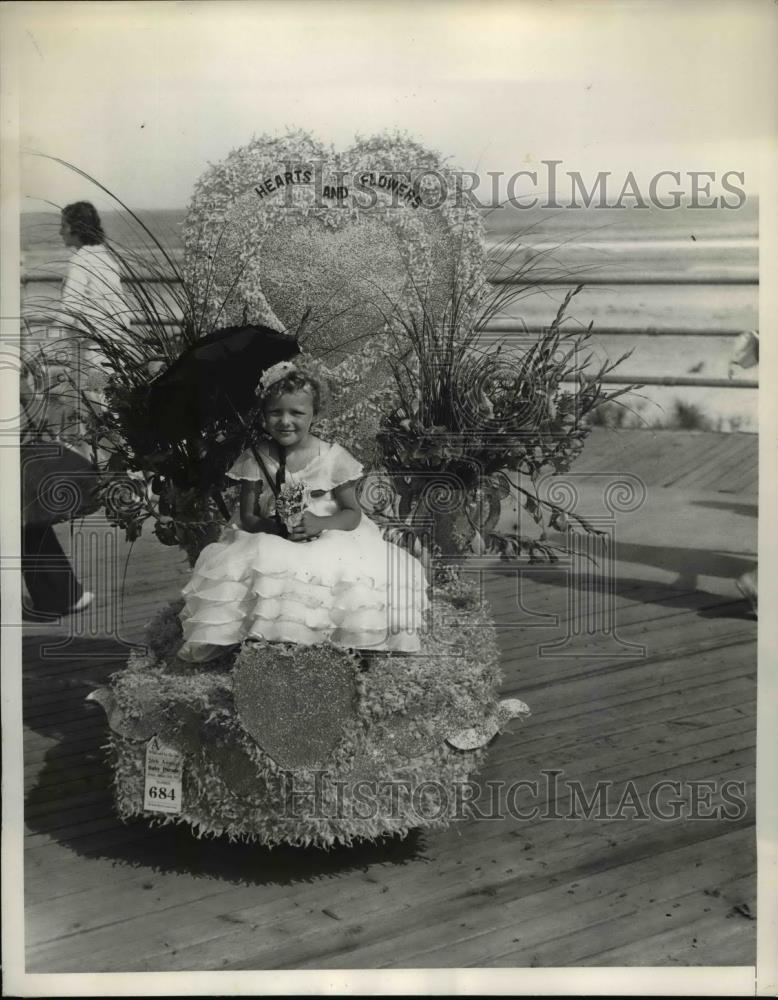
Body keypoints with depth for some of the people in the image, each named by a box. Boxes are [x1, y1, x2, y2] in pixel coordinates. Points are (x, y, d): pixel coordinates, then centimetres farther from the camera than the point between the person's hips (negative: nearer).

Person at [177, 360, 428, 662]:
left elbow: (353, 513, -2)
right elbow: (247, 517, 2)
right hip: (270, 545, 1)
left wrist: (320, 523, -22)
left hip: (330, 540, -1)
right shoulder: (255, 459, -1)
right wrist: (275, 526, -19)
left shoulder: (332, 457, -4)